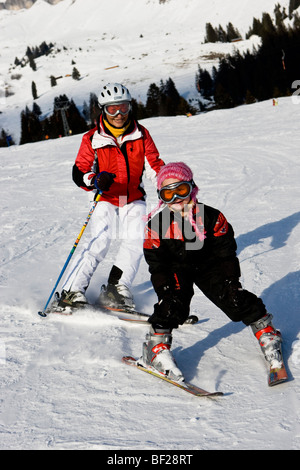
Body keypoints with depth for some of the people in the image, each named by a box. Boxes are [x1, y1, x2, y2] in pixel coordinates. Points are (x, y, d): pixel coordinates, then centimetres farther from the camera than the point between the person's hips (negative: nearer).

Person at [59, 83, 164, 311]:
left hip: (134, 200, 3)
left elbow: (154, 165, 7)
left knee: (136, 240, -20)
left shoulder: (141, 134, 0)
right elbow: (79, 172, -6)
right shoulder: (93, 139, -6)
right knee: (99, 241, -20)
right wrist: (96, 181, -27)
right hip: (106, 200, -2)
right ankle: (72, 291, -16)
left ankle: (117, 289, -14)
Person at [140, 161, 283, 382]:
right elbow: (157, 263, -11)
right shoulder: (156, 223, -17)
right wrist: (165, 289, -19)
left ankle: (266, 332, 13)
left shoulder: (211, 217, -18)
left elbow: (226, 252, -7)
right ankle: (156, 348, -12)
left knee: (233, 297, -7)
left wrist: (230, 280, -12)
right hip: (175, 269, 0)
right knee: (173, 304, -23)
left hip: (208, 265, 1)